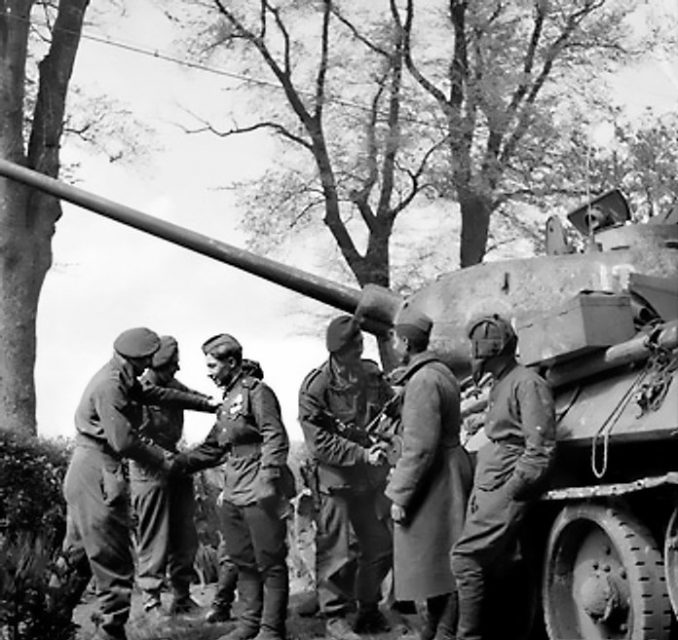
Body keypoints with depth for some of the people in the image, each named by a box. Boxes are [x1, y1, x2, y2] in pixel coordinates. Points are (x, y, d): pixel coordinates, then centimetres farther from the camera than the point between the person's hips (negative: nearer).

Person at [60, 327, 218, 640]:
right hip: (97, 476, -10)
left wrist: (206, 403, 20)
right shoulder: (110, 384, -18)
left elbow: (157, 394, 22)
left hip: (85, 474, 10)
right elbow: (124, 440, -21)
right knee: (113, 562, -5)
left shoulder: (121, 379, 13)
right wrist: (165, 461, -11)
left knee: (76, 556, 15)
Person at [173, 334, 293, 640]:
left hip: (261, 494, -9)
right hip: (234, 494, 9)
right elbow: (213, 448, 24)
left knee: (270, 562, -2)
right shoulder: (227, 399, 20)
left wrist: (267, 479, -25)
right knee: (243, 562, 13)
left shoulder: (256, 391, -7)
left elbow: (275, 438, -16)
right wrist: (178, 462, 15)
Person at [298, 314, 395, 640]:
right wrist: (361, 454, -24)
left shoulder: (372, 375, -2)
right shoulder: (315, 388, -17)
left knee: (380, 548, 13)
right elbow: (320, 444, -18)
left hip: (371, 478, 6)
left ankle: (369, 609, 32)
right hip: (335, 480, -6)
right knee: (335, 553, 1)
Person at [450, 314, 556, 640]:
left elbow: (539, 451, -16)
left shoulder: (527, 384, -11)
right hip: (488, 490, 9)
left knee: (466, 558, -13)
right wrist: (480, 491, 16)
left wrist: (508, 491, -17)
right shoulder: (499, 385, 18)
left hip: (504, 492, -9)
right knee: (485, 562, 7)